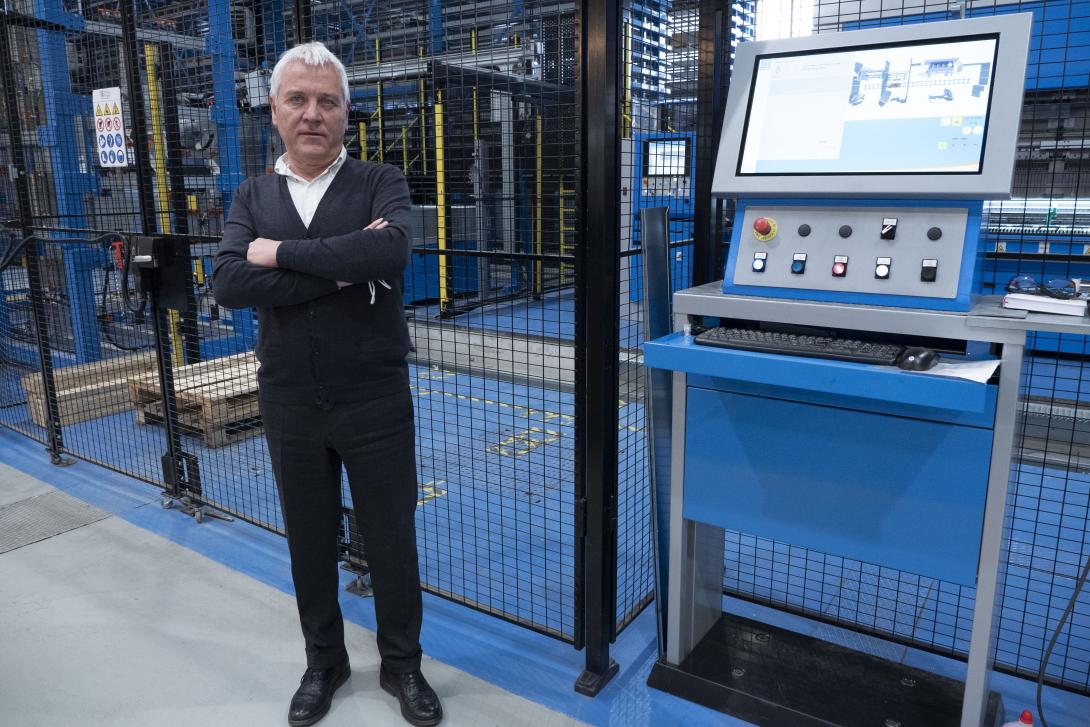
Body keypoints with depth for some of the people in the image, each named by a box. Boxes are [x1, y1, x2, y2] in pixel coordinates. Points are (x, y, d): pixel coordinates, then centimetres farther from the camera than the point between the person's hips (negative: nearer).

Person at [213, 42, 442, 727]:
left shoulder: (381, 182, -4)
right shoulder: (252, 195, 5)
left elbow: (391, 250, -26)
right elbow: (228, 284, -12)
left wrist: (282, 252, -19)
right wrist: (340, 272, -20)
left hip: (375, 401, -2)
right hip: (289, 405, 3)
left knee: (392, 540, 10)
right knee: (310, 541, 17)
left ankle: (403, 664, 33)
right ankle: (324, 661, 40)